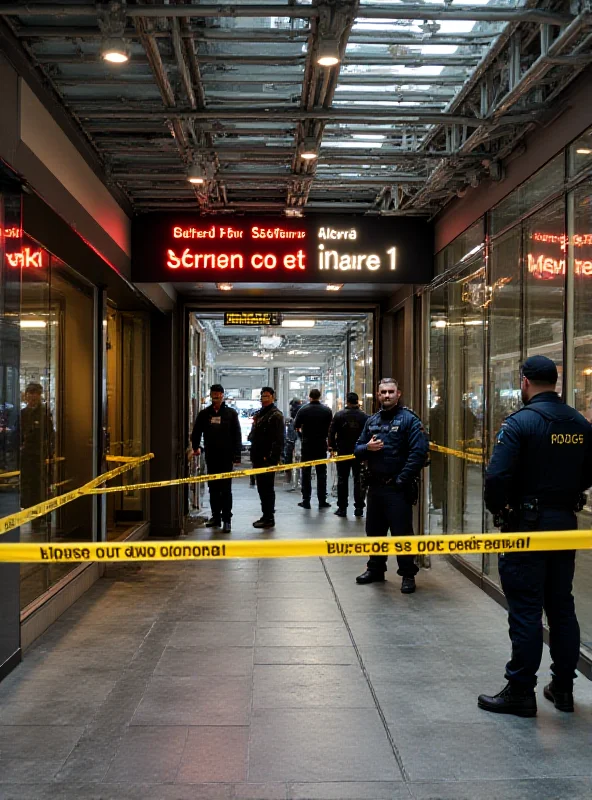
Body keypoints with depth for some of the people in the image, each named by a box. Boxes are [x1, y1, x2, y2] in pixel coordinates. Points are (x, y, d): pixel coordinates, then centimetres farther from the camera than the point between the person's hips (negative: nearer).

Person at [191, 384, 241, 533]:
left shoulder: (231, 413, 1)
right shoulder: (204, 414, 8)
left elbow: (237, 435, -1)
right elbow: (196, 432, 19)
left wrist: (237, 455, -6)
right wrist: (196, 447, 11)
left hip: (226, 457, -3)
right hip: (211, 457, 3)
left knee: (225, 489, -3)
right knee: (213, 488, 10)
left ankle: (226, 519, -1)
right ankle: (215, 516, 19)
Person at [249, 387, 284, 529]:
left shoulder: (276, 415, -10)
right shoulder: (259, 413, 18)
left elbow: (278, 439, -18)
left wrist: (272, 458, -23)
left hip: (267, 459, -9)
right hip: (258, 458, 9)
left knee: (267, 489, -5)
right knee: (261, 488, 14)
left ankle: (269, 518, 1)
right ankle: (266, 516, 22)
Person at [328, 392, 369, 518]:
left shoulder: (339, 415, -5)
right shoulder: (364, 417, -5)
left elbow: (332, 432, -3)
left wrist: (332, 446, 7)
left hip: (342, 452, 0)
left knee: (342, 479, 7)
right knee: (359, 480, 6)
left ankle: (342, 508, 8)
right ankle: (359, 508, 6)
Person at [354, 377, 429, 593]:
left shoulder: (409, 419, -8)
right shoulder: (372, 421, 13)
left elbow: (419, 452, -16)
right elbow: (357, 450, 15)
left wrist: (401, 480, -18)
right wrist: (367, 448, -9)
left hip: (398, 488, -7)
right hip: (375, 485, 7)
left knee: (402, 532, -2)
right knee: (374, 530, 16)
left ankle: (408, 575, 11)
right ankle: (375, 569, 32)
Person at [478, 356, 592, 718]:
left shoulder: (520, 422, -16)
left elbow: (497, 476, -22)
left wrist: (498, 508, -5)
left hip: (527, 524, -6)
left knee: (525, 610, 1)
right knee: (561, 606, 16)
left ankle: (521, 691, 9)